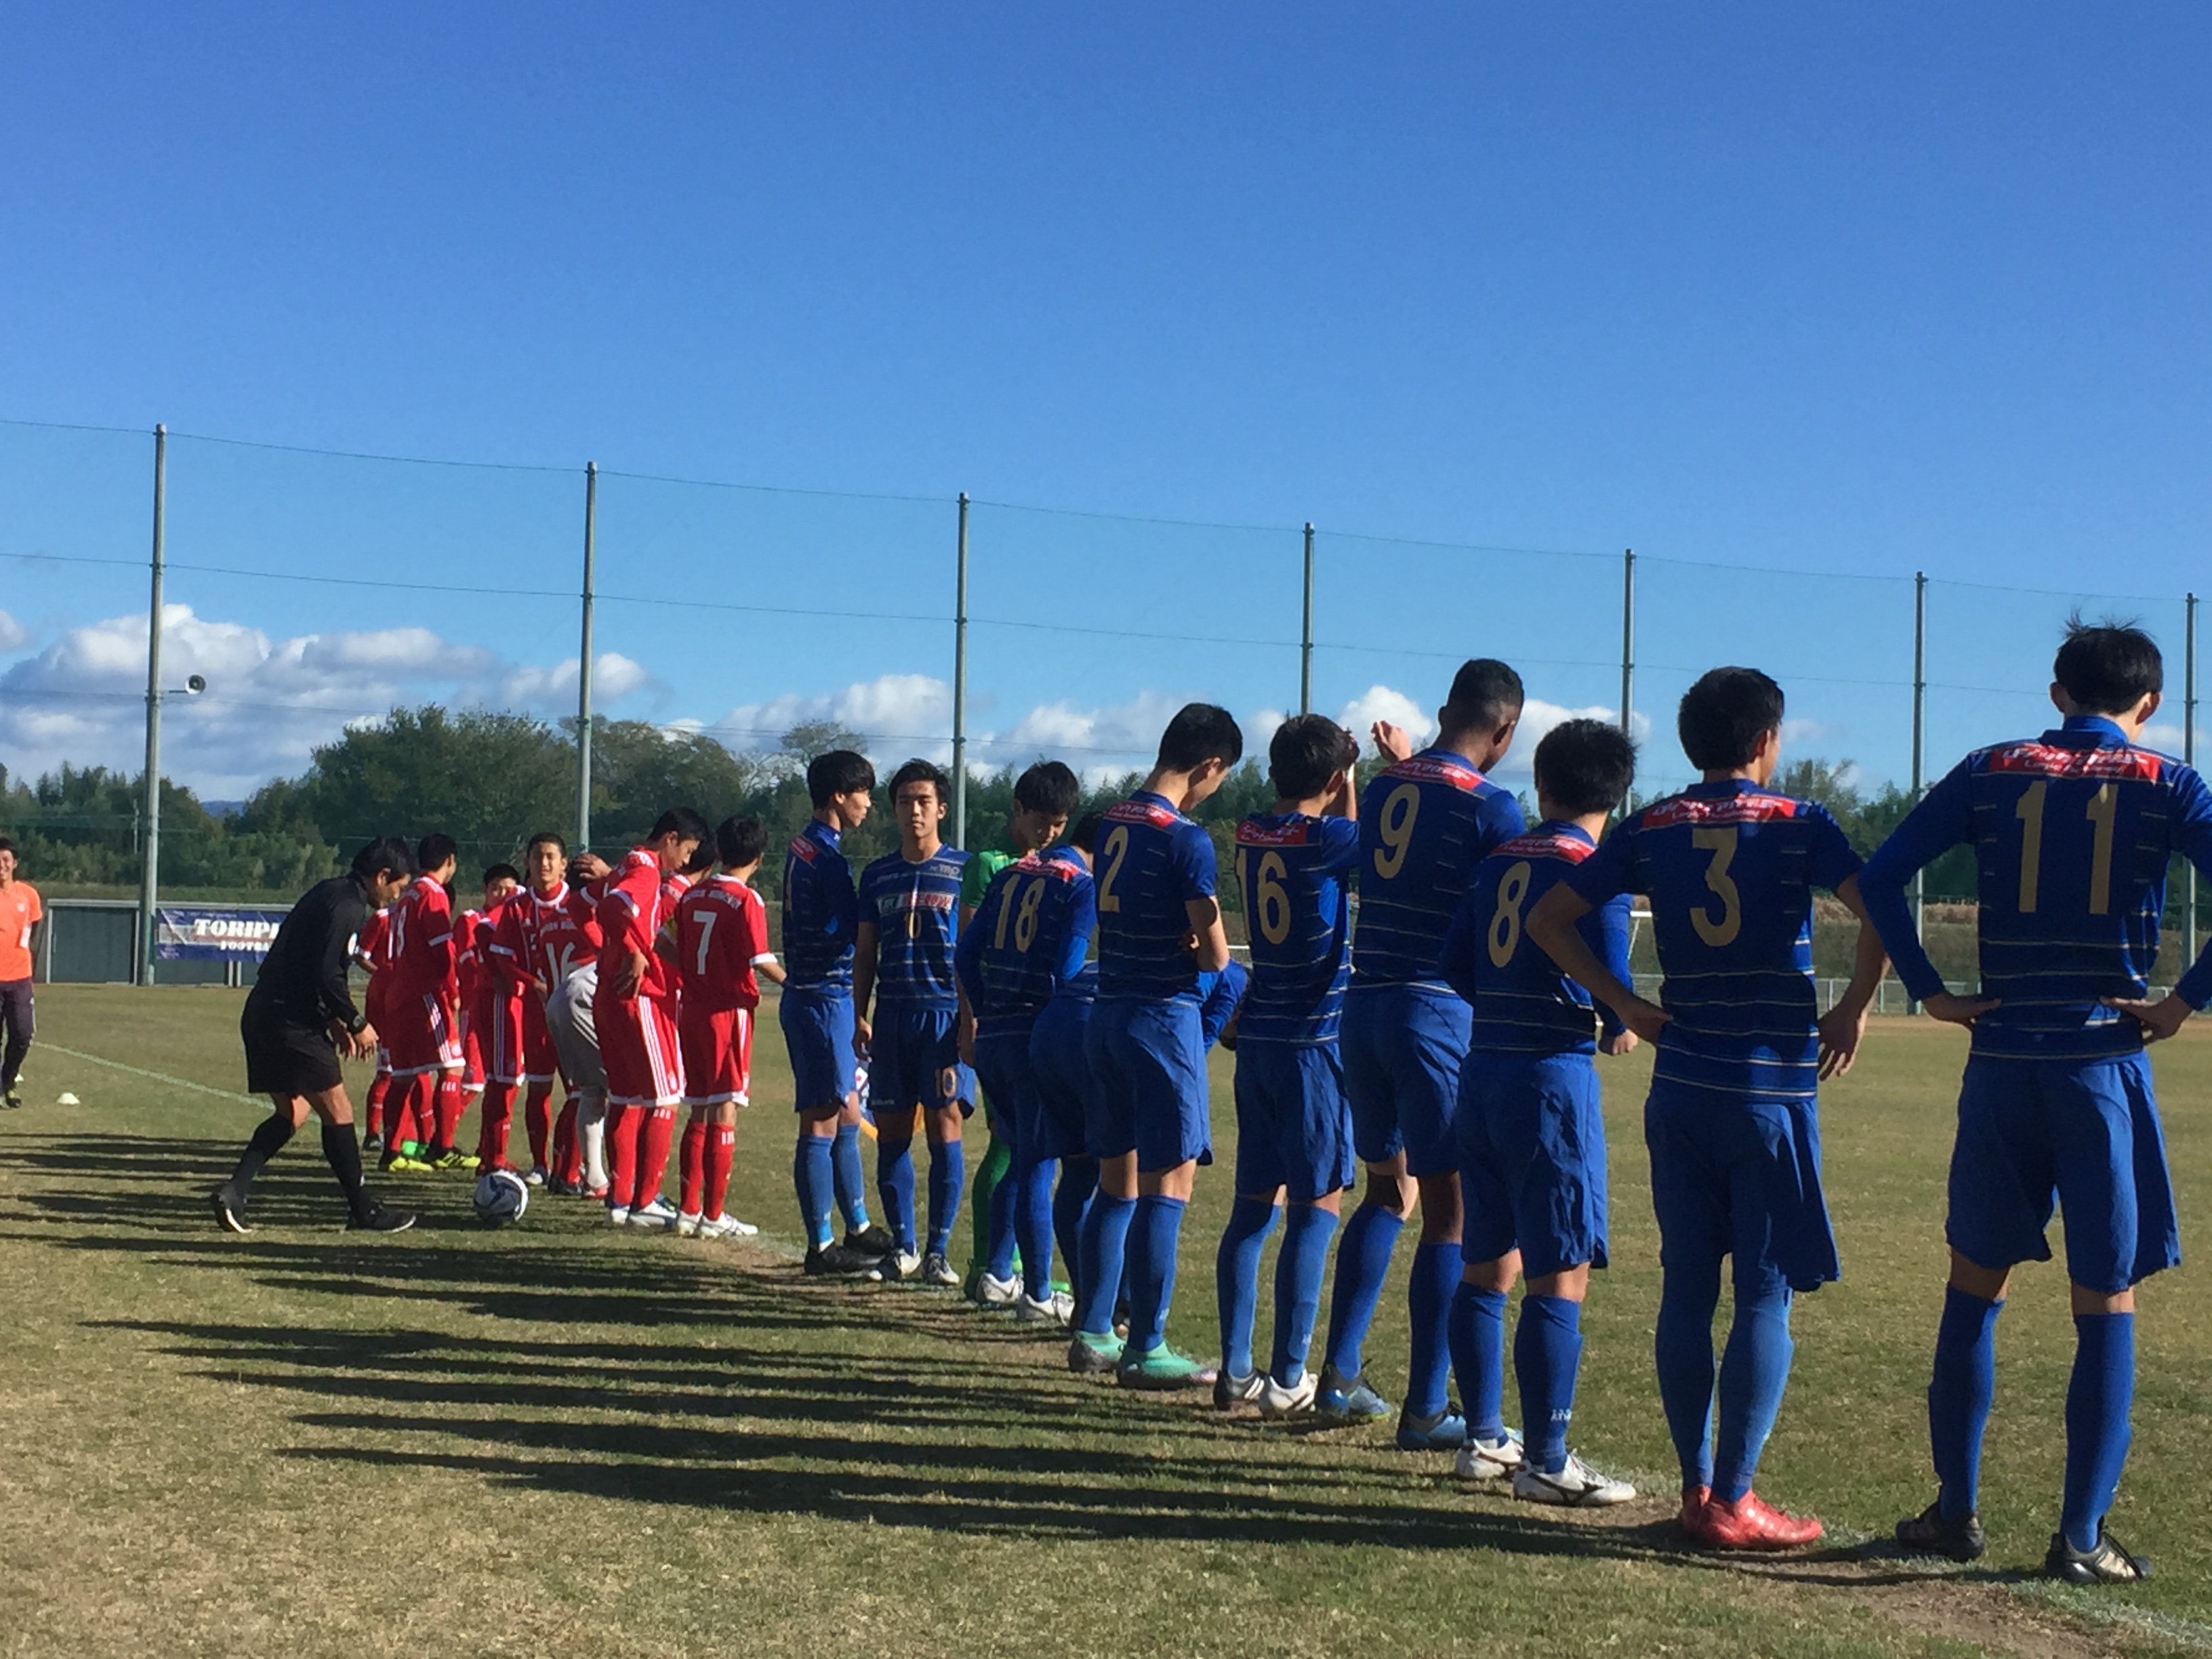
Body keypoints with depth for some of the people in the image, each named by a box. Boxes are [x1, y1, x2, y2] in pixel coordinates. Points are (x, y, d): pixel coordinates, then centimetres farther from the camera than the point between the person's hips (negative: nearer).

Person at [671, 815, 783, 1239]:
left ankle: (688, 1209, 15)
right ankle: (713, 1215, 0)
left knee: (699, 1113, 13)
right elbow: (762, 962, -17)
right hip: (729, 1011, -6)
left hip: (692, 1009, 6)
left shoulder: (692, 896, 8)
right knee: (725, 1113, -2)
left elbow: (672, 950, 10)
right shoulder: (747, 900, -11)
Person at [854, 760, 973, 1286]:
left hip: (944, 1012, -4)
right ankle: (902, 1248, 14)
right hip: (892, 1014, 4)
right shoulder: (877, 875, 12)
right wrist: (860, 1016, 6)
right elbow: (865, 952, 15)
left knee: (944, 1129, -5)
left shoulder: (962, 869, 2)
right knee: (891, 1133, 4)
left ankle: (938, 1251, 3)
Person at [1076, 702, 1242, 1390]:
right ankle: (1145, 1351, 1)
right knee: (1167, 1187, -2)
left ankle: (1093, 1334, 19)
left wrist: (1179, 943, 2)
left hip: (1108, 1015, 8)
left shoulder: (1112, 824, 8)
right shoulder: (1186, 839, -15)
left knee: (1116, 1184, 15)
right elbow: (1215, 954, -14)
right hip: (1163, 1018, -8)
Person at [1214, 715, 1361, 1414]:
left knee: (1254, 1204, 10)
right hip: (1315, 1039, -7)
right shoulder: (1324, 838, -13)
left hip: (1258, 1035, 7)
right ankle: (1288, 1378, -1)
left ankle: (1235, 1370, 12)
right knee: (1317, 1206, -2)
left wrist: (1349, 773, 17)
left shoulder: (1250, 835, 8)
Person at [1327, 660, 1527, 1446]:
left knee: (1388, 1189, 20)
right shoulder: (1490, 806, -9)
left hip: (1365, 1005, 7)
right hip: (1439, 1012, -7)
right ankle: (1425, 1410, 2)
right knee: (1452, 1207, 0)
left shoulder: (1381, 789, 9)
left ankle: (1339, 1376, 21)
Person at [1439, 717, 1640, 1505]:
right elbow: (1611, 984, -15)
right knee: (1562, 1276, -3)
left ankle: (1484, 1438, 23)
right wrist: (1620, 1028, 5)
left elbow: (1455, 966, 10)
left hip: (1483, 1074, 7)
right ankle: (1546, 1462, -2)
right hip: (1553, 1077, -7)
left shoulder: (1498, 862, 10)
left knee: (1487, 1265, 14)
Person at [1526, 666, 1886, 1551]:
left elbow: (1547, 919, 4)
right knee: (1766, 1293, 0)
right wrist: (1852, 1011, -4)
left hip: (1680, 1086, 4)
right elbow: (1878, 909, -17)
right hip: (1772, 1087, -4)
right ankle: (1732, 1501, 0)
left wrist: (1625, 1004, 7)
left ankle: (1696, 1486, 14)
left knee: (1686, 1288, 9)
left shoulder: (1650, 829, 7)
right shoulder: (1799, 823, -3)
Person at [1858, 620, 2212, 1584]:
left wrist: (1929, 991, 2)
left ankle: (1954, 1513, 18)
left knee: (1974, 1289, 14)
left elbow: (1880, 875, -2)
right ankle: (2081, 1538, 7)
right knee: (2105, 1307, 6)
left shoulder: (1992, 773, 6)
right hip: (2106, 1066, -2)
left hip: (2002, 1065, 2)